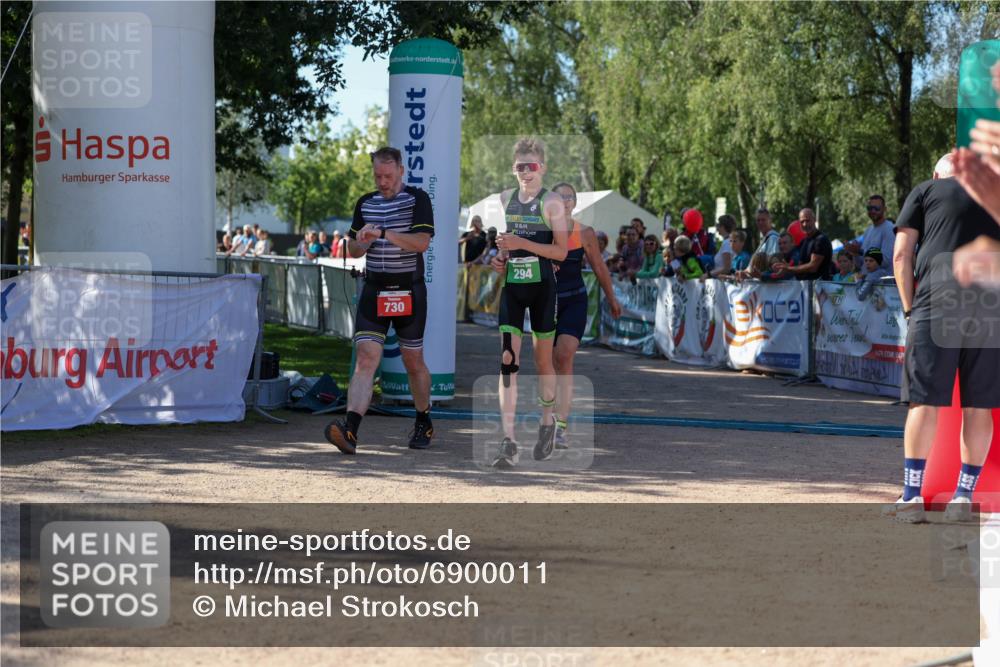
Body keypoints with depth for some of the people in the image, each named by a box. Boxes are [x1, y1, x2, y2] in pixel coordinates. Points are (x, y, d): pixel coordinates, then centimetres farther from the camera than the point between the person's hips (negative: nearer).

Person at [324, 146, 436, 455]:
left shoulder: (417, 199, -3)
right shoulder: (365, 203, 11)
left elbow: (421, 242, -16)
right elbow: (353, 250, 16)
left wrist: (383, 233, -25)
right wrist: (362, 241, -7)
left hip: (409, 293, -3)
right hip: (374, 291, 3)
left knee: (413, 362, 9)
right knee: (366, 360, -12)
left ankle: (424, 424, 31)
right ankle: (350, 431, -26)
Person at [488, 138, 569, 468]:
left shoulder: (552, 203, -4)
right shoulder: (504, 199, 11)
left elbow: (561, 251, -10)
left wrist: (522, 244, -19)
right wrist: (500, 257, 5)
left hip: (542, 286, -3)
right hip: (511, 285, 3)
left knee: (543, 360, 8)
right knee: (508, 360, -9)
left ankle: (547, 422, 32)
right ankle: (509, 442, -14)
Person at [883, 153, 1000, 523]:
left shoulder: (925, 191, 18)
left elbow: (901, 255, 7)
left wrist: (909, 308, 11)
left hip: (937, 302, -3)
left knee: (925, 401, -1)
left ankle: (912, 496, -2)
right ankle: (964, 496, 12)